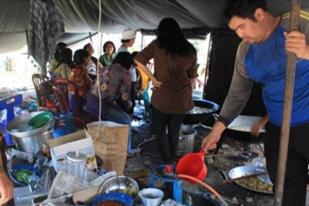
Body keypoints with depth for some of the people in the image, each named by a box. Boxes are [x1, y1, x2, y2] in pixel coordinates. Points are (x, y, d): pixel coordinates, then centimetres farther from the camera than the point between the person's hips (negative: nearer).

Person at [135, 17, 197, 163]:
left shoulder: (157, 45, -3)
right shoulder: (190, 50, 4)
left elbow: (138, 60, -10)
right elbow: (192, 76, 9)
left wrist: (152, 78, -7)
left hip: (162, 96, -3)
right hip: (182, 97, 3)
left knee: (159, 129, 13)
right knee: (174, 131, 17)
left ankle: (166, 161, 11)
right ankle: (171, 160, 28)